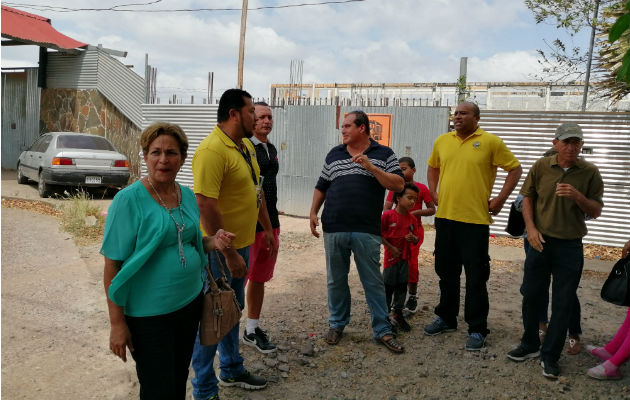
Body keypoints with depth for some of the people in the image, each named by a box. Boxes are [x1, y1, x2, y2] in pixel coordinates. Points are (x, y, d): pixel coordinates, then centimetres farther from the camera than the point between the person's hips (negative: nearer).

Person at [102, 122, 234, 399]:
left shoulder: (187, 195, 3)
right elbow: (112, 265, -14)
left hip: (190, 304, 6)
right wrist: (117, 323, -15)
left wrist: (214, 242, -6)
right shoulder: (129, 199, -15)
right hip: (148, 314, -6)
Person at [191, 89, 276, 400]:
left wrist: (267, 229, 20)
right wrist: (229, 254, -24)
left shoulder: (246, 146, 8)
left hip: (241, 243, 9)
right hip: (220, 248, -9)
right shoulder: (212, 150, -22)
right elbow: (206, 205, -27)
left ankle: (232, 370, 42)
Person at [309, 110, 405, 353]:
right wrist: (313, 213, 6)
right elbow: (321, 187, 17)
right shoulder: (334, 154, 12)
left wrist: (371, 167, -17)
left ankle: (382, 331, 16)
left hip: (367, 231, -3)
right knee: (336, 281, 12)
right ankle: (337, 324, 29)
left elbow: (398, 185, -8)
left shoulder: (384, 154, 3)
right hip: (334, 230, 3)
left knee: (373, 282, 4)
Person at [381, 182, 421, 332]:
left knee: (402, 286, 10)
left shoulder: (412, 219, 3)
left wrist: (413, 238, -14)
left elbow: (416, 240, 9)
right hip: (391, 256, -4)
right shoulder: (387, 215, -11)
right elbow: (379, 234, -8)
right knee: (388, 286, 3)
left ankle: (398, 315, 24)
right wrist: (391, 248, -11)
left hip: (405, 258, 4)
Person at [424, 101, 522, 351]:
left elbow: (515, 169, 1)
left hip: (475, 220, -5)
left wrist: (500, 200, -4)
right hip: (445, 216, 5)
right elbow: (433, 167, 24)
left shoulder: (490, 142, -5)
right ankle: (446, 318, 32)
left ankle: (477, 329, 15)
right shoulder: (442, 141, 9)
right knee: (446, 272, 16)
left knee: (476, 277, 2)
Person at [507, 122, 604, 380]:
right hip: (540, 241, 1)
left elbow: (596, 212, 0)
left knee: (562, 305, 4)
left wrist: (577, 196, -20)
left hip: (570, 246, -1)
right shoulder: (541, 166, -2)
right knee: (530, 295, 10)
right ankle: (530, 345, 29)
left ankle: (550, 356, 18)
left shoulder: (590, 172, -4)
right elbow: (527, 197, 7)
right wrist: (531, 228, -5)